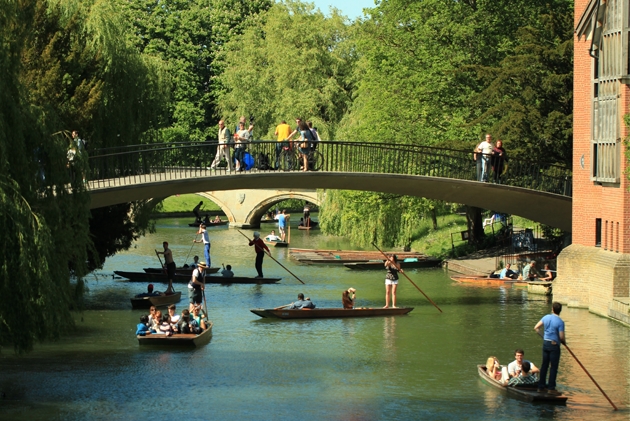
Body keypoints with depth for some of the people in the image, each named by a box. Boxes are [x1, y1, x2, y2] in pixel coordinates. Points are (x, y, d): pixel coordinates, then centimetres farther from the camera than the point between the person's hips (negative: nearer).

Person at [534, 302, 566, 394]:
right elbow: (561, 337, -16)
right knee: (554, 367, 1)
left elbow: (536, 328, 6)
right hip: (554, 345, -6)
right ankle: (551, 388, 1)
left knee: (544, 365, 13)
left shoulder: (546, 317, 3)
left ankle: (541, 386, 18)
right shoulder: (560, 322, -14)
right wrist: (564, 342, 5)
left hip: (545, 343, 6)